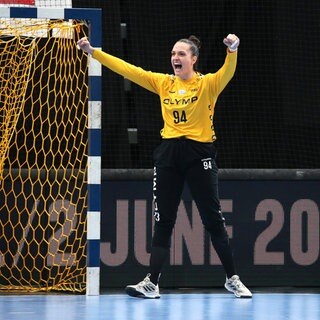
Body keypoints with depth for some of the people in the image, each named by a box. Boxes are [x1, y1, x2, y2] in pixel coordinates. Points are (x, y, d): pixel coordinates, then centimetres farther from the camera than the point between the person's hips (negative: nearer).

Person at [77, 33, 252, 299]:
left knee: (214, 220, 0)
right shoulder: (163, 83, 8)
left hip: (199, 155, -4)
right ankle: (152, 283, 7)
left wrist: (232, 50, -44)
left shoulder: (207, 84, -4)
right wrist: (93, 52, 3)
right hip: (168, 154, 4)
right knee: (163, 221, 5)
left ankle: (232, 279, 11)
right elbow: (127, 69, 7)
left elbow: (227, 73, -23)